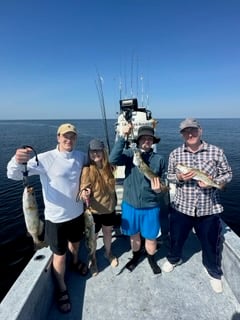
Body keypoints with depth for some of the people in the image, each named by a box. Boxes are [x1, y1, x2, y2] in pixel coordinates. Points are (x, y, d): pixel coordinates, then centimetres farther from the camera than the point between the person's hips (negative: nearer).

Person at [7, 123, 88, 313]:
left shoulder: (81, 156, -7)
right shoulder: (45, 159, -22)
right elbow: (13, 175, -27)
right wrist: (17, 161, -50)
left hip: (77, 212, 5)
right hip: (56, 217, -4)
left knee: (75, 242, 29)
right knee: (60, 255, 12)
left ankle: (76, 262, 61)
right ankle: (62, 290, 38)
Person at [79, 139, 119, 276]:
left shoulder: (110, 167, -8)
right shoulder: (87, 170, -21)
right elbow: (83, 189, -22)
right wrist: (84, 194, -43)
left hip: (109, 208, 4)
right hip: (94, 211, -4)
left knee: (108, 232, 25)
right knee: (93, 236, 16)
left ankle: (108, 253, 52)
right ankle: (93, 260, 44)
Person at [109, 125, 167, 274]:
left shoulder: (159, 159, -5)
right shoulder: (130, 153, -8)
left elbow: (164, 182, 4)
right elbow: (113, 159, -27)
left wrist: (160, 189, -19)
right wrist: (123, 137, -30)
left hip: (151, 206, 0)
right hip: (130, 204, 1)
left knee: (151, 237, 15)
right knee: (134, 234, 21)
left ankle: (152, 259, 46)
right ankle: (136, 256, 50)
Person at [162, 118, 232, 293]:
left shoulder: (216, 152, -8)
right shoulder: (175, 154, -4)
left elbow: (228, 174, 0)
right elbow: (169, 176, 5)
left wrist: (213, 182, -19)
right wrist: (179, 177, -17)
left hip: (209, 208, -1)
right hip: (182, 206, 1)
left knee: (211, 244, 16)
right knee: (176, 238, 20)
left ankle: (215, 274, 45)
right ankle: (174, 259, 52)